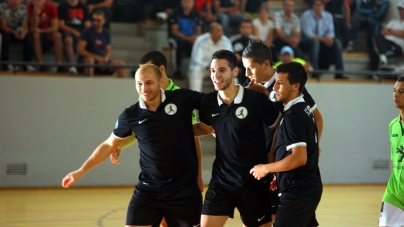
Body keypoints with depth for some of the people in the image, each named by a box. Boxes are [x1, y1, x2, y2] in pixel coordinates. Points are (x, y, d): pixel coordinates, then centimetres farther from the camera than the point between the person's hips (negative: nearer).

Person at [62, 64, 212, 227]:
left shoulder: (183, 98, -8)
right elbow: (109, 145, 10)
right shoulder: (130, 116, -4)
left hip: (185, 190, -1)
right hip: (148, 190, 1)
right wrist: (81, 171, 10)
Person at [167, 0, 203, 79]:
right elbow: (174, 31, -12)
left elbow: (199, 31, 6)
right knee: (180, 42, -39)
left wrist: (196, 37, -19)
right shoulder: (176, 13, -9)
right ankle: (177, 70, -28)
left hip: (191, 39, 3)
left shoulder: (195, 14, 2)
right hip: (176, 37, -3)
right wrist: (187, 38, -23)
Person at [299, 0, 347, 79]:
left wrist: (330, 38, -23)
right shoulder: (306, 15, -9)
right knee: (315, 42, -38)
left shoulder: (328, 16, 8)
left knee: (337, 43, -19)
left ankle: (339, 73, -25)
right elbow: (307, 34, -18)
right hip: (306, 42, -5)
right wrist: (322, 39, -27)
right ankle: (314, 72, -42)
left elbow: (330, 31, 2)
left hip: (323, 42, 5)